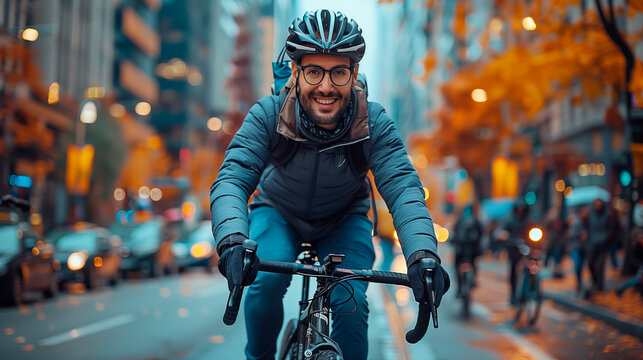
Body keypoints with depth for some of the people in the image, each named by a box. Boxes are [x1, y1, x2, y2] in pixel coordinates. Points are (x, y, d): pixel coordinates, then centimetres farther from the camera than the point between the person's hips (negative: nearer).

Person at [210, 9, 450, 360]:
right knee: (266, 279, -27)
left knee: (351, 303, -19)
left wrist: (423, 255, -53)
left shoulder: (374, 124, -24)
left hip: (343, 220, 1)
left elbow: (402, 186, -34)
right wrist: (233, 241, -57)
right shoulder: (267, 115, -27)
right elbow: (231, 179, -36)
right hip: (278, 213, 0)